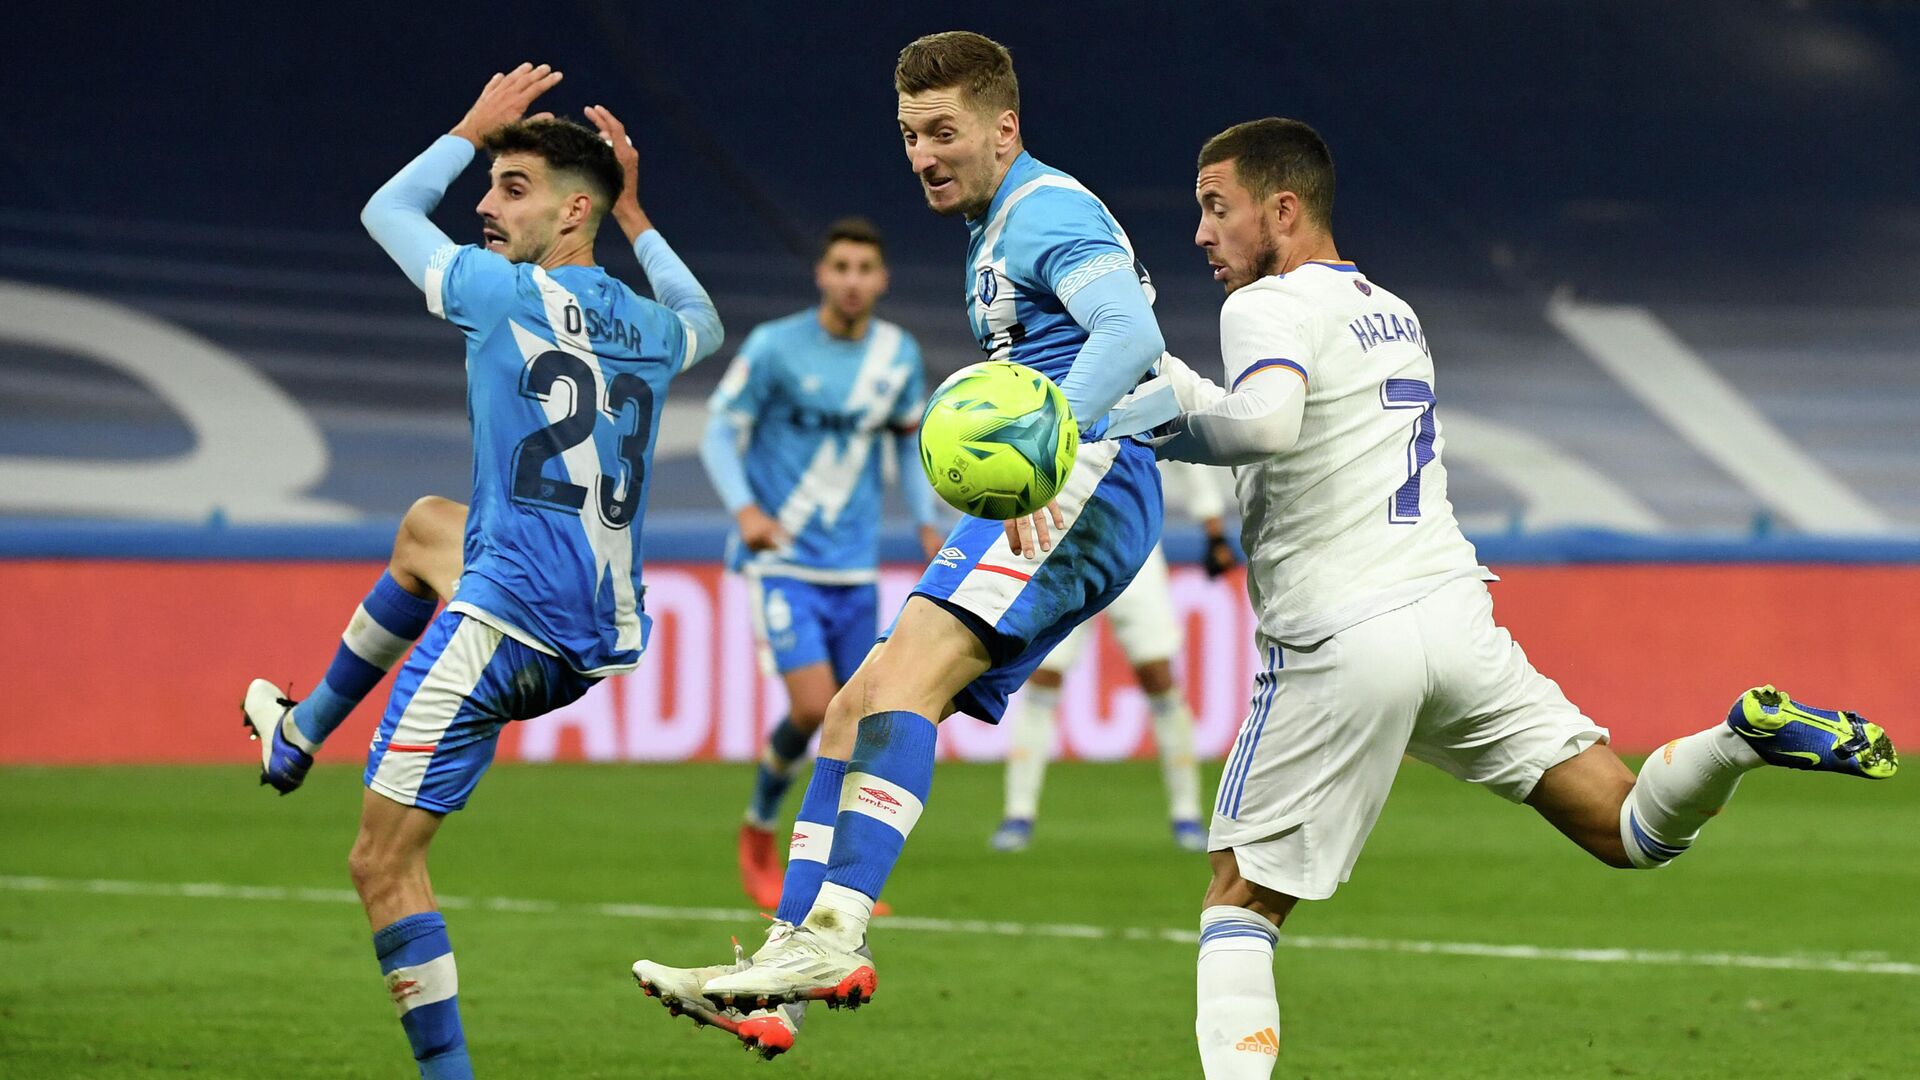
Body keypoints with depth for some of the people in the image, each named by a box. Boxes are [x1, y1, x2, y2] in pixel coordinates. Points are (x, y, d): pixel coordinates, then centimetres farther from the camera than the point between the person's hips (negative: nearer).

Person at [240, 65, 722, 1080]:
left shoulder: (505, 293, -6)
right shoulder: (647, 328, 12)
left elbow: (385, 210, 12)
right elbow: (704, 323, 40)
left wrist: (473, 128, 24)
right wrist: (634, 212, 39)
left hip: (506, 630, -8)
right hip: (605, 639, 8)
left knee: (383, 864, -4)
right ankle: (297, 739, 47)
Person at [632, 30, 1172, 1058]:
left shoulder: (1047, 212, -6)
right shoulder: (996, 231, 26)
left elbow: (1130, 331, -24)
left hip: (1087, 485, -10)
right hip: (1043, 501, 10)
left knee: (906, 666, -27)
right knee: (856, 710, 4)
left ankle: (837, 931, -38)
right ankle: (778, 979, -1)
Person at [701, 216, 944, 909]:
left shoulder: (899, 355, 4)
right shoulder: (774, 346, -9)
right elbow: (720, 432, -5)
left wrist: (927, 522, 7)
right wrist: (745, 509, -22)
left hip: (854, 566, 5)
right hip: (781, 559, -4)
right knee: (812, 706, -17)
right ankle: (758, 830, 9)